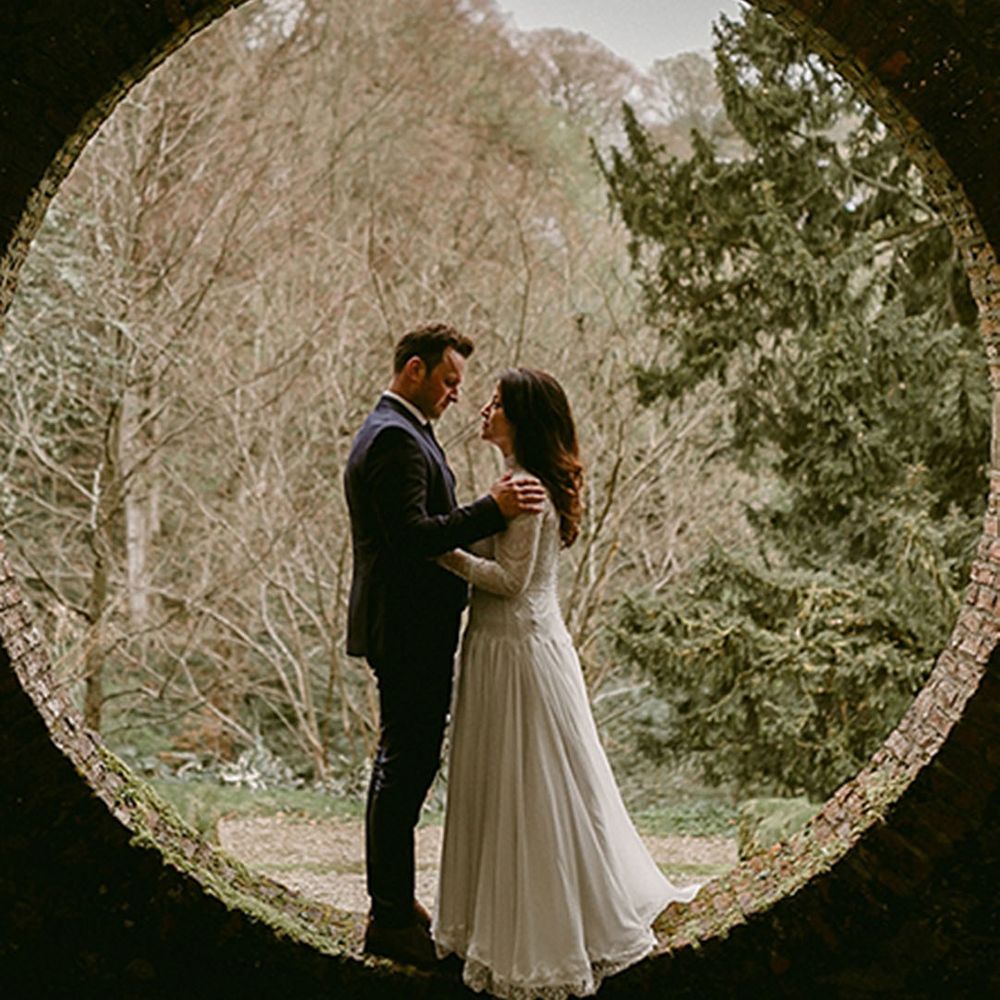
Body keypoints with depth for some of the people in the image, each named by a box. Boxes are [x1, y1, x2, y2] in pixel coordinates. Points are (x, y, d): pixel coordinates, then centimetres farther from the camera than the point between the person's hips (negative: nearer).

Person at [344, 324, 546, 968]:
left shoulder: (394, 432, 18)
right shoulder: (397, 439, -16)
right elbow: (412, 535, -26)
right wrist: (491, 509, -26)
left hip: (405, 630, 12)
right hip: (409, 631, -12)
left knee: (404, 764, 17)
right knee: (407, 765, -6)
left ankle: (394, 901, 28)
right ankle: (392, 920, 2)